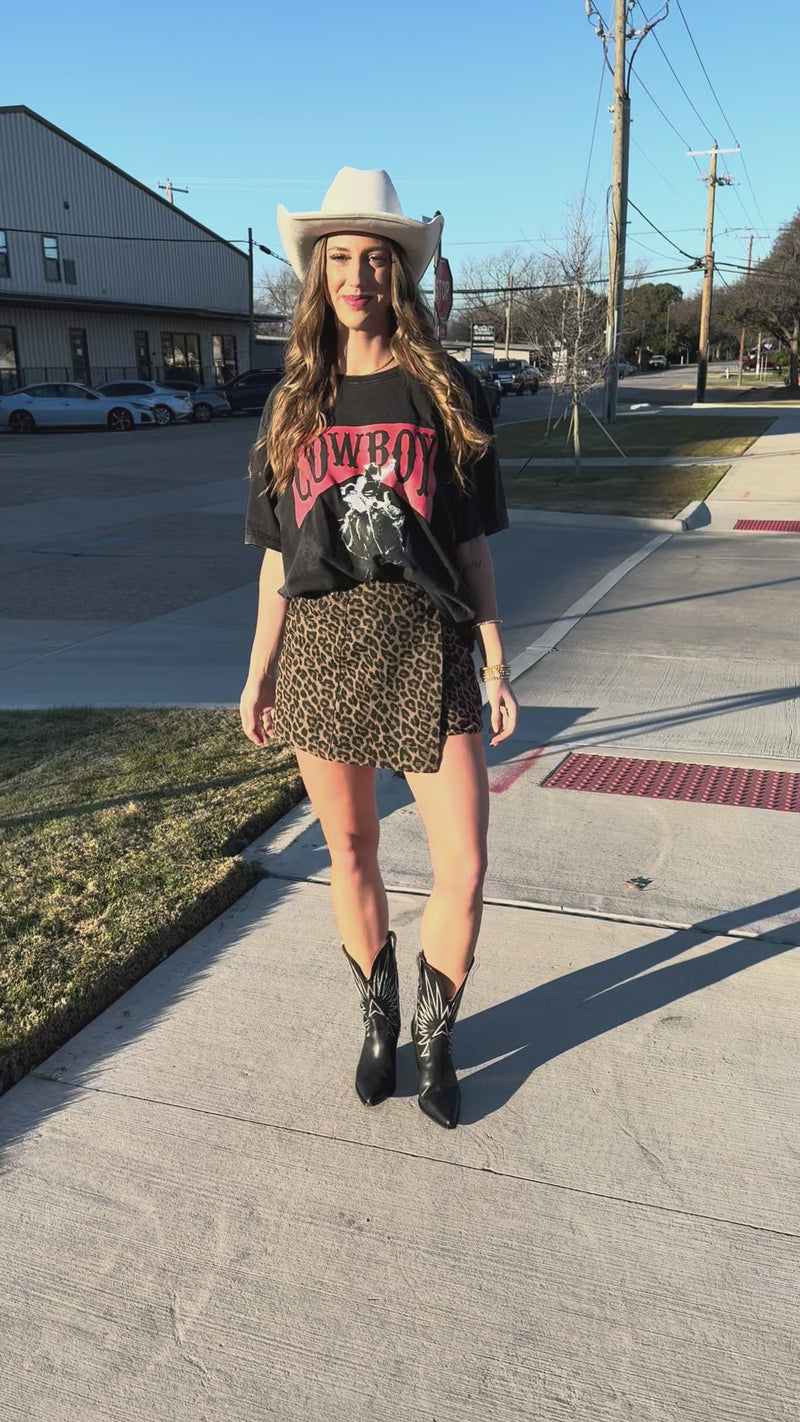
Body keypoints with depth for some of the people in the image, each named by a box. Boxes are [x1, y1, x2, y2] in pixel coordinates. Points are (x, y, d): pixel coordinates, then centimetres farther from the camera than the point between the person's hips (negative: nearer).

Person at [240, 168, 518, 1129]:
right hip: (322, 651, 2)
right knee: (350, 853, 12)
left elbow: (470, 543, 4)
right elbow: (279, 553, 10)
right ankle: (378, 1024, 34)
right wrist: (259, 672, 9)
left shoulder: (445, 393, 3)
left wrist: (496, 666, 0)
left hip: (427, 651, -1)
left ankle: (435, 1041, 22)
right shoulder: (295, 402, 8)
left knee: (463, 869, -3)